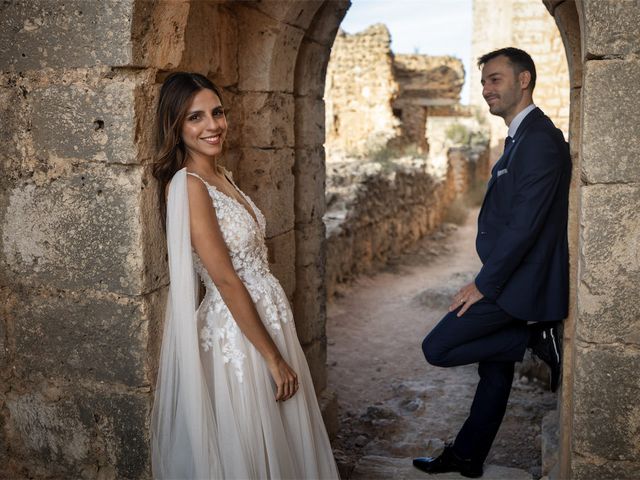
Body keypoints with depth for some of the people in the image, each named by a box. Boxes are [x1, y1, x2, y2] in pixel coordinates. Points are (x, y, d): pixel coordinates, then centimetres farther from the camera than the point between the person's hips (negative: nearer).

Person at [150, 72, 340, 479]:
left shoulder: (222, 175, 8)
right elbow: (226, 280, -21)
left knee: (281, 444, 20)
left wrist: (278, 348, 14)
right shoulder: (187, 184, -19)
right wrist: (274, 357, -18)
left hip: (268, 317, 9)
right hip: (239, 332, -9)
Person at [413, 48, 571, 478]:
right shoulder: (522, 137, 15)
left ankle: (537, 340, 0)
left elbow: (525, 224, -23)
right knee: (495, 369, 18)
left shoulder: (539, 139, -18)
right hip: (509, 278, 10)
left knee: (437, 349, -7)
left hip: (517, 283, -10)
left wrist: (484, 284, -18)